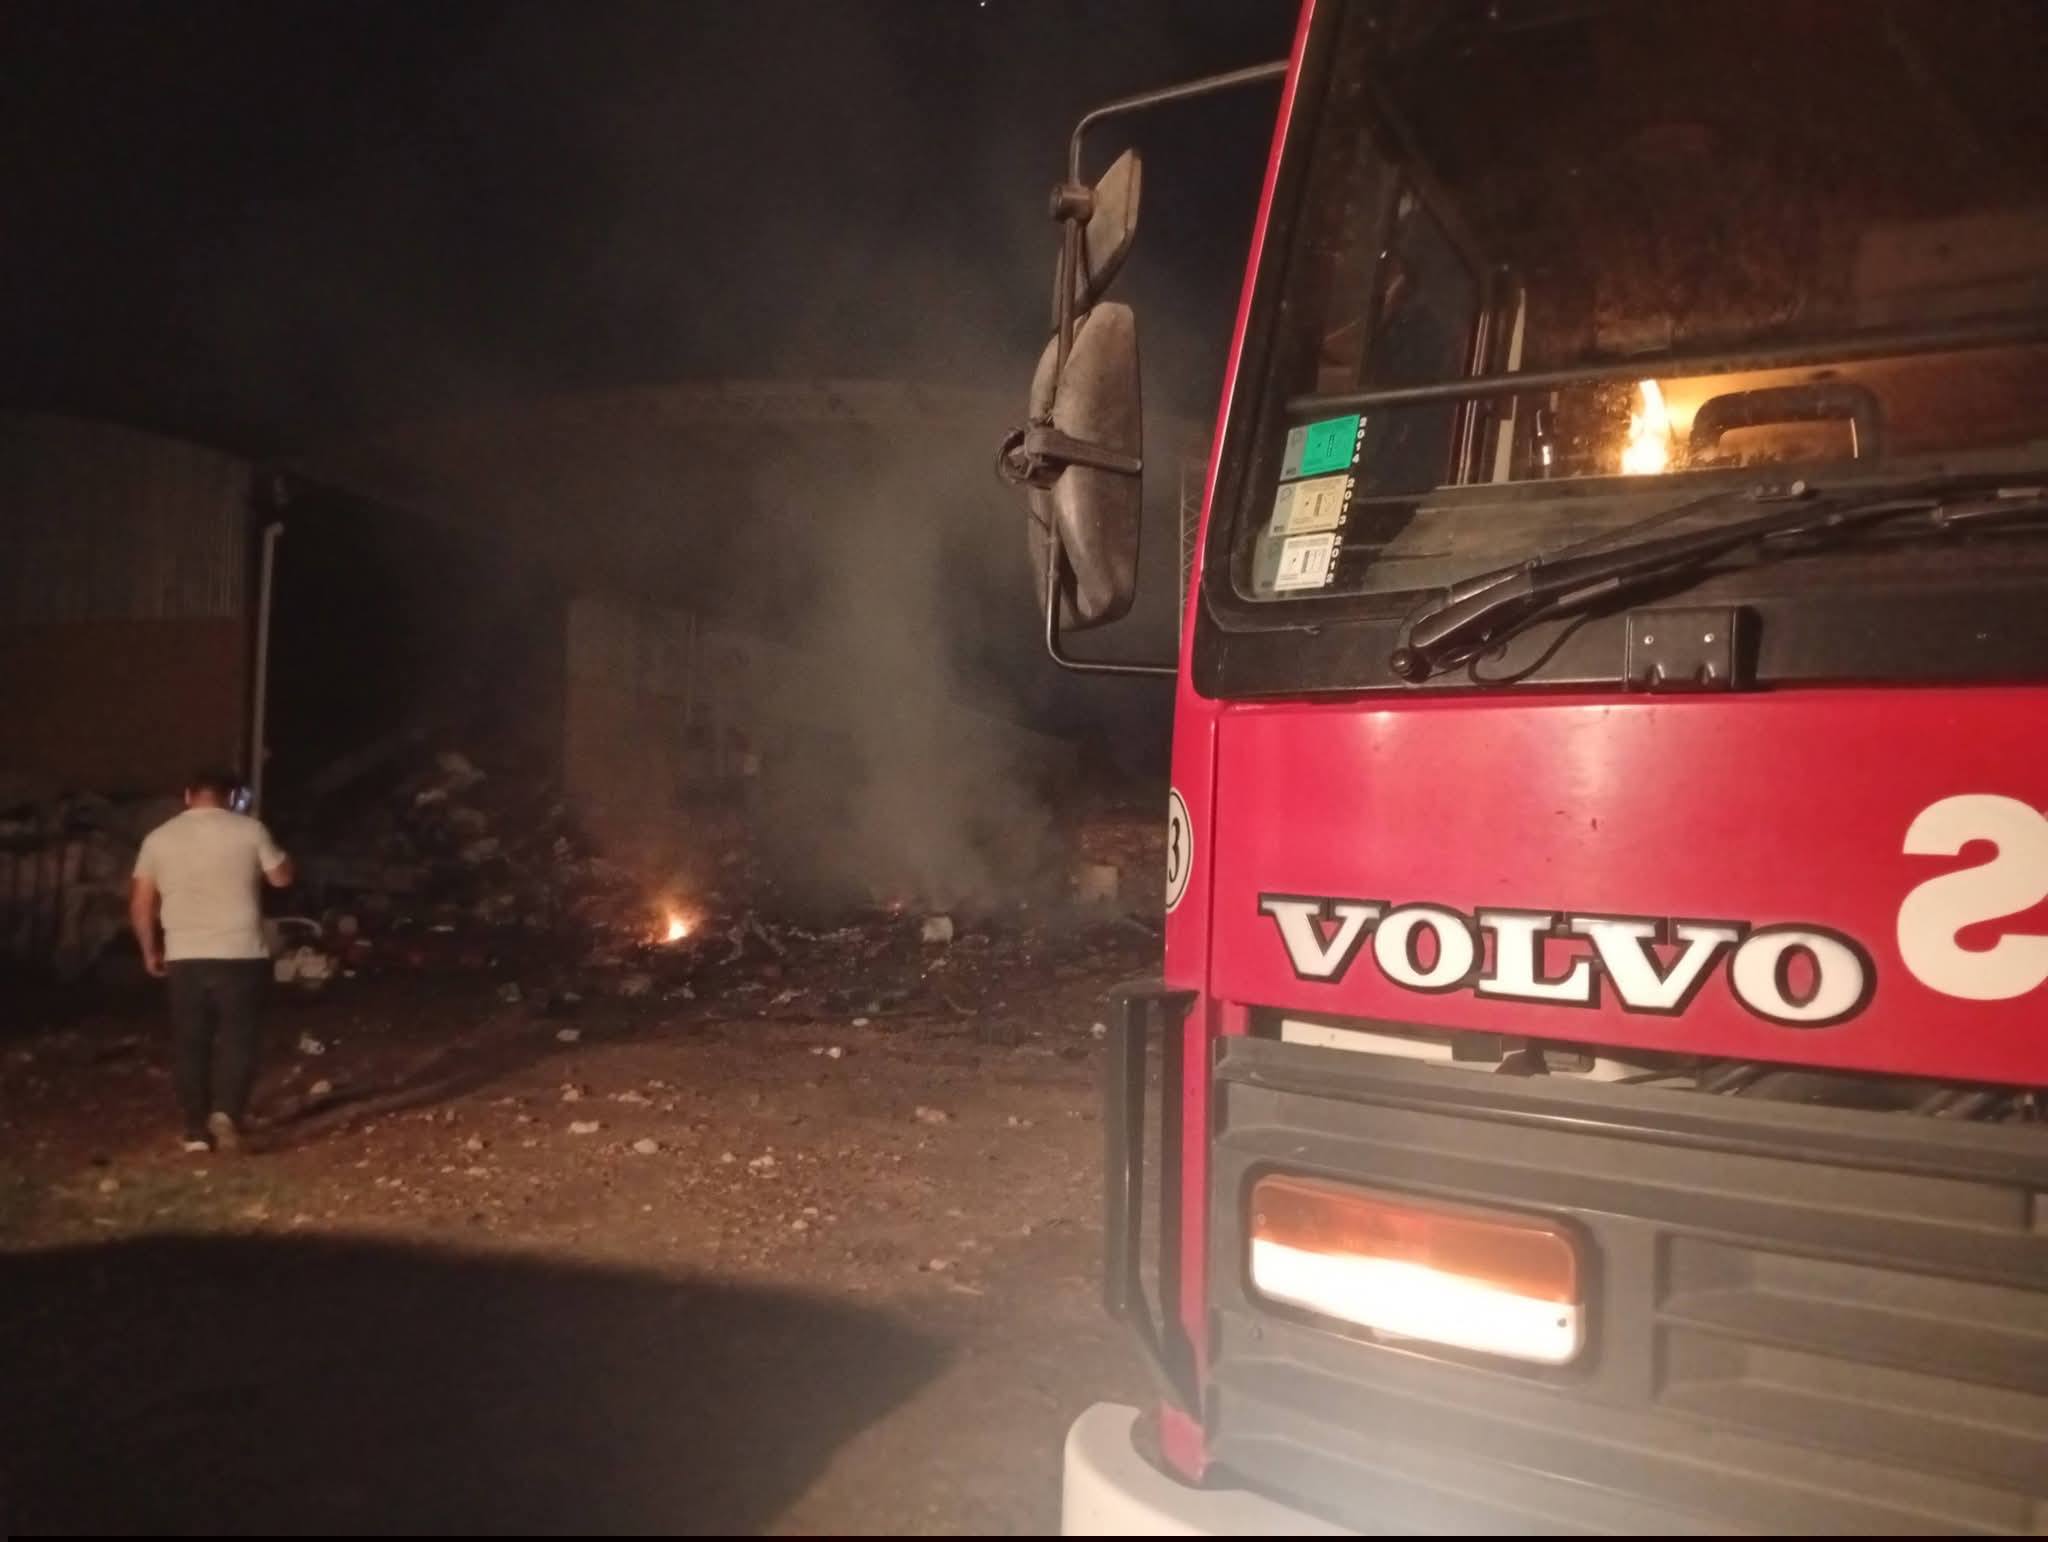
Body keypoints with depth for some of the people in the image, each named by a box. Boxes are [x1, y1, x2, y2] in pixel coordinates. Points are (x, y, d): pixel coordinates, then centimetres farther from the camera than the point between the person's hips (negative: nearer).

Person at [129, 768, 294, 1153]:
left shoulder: (159, 838, 4)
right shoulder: (248, 830, -4)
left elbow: (140, 905, 7)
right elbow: (281, 877, 8)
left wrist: (150, 950, 19)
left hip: (184, 959, 2)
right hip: (240, 956, -2)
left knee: (190, 1045, 11)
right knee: (237, 1038, 8)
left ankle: (196, 1131, 14)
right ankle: (226, 1112, -10)